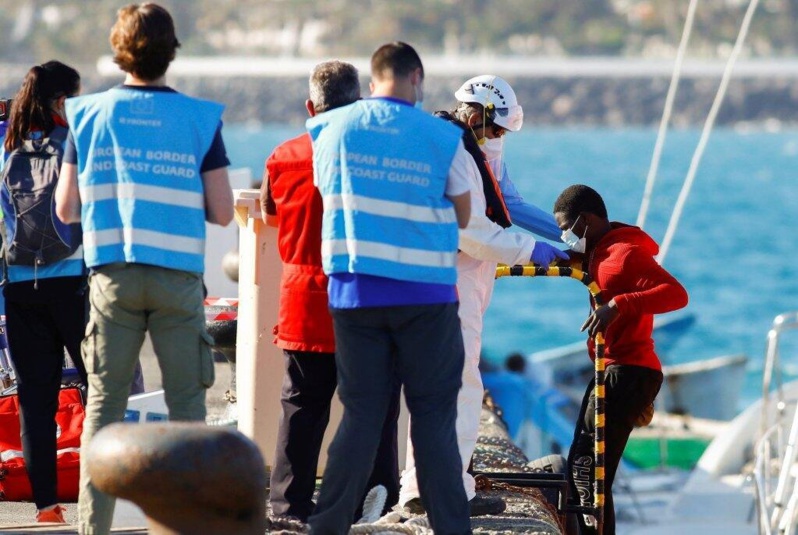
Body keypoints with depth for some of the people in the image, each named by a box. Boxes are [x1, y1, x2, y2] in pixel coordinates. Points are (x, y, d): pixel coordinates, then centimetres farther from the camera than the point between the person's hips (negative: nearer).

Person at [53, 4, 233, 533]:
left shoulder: (89, 115, 2)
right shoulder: (200, 118, -2)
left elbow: (65, 208, 4)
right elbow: (222, 211, -2)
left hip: (113, 276, 1)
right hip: (179, 276, -1)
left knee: (103, 403, 5)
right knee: (186, 405, 4)